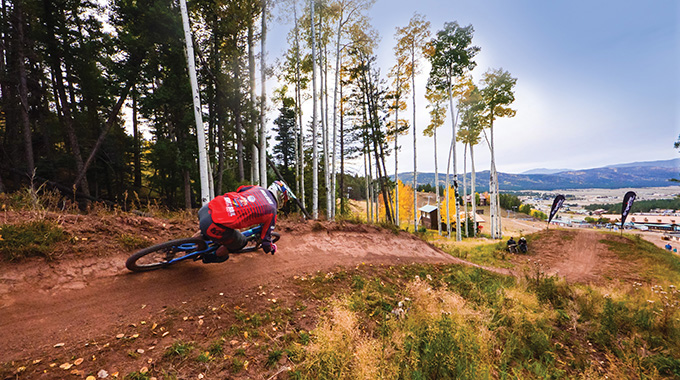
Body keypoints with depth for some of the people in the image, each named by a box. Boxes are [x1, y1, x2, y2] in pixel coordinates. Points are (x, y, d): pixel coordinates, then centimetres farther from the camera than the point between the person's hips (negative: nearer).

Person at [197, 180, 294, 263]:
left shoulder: (256, 188, 18)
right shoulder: (271, 210, 4)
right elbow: (266, 237, 11)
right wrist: (271, 248, 35)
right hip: (216, 226, -6)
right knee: (240, 243, 25)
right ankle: (215, 257, 40)